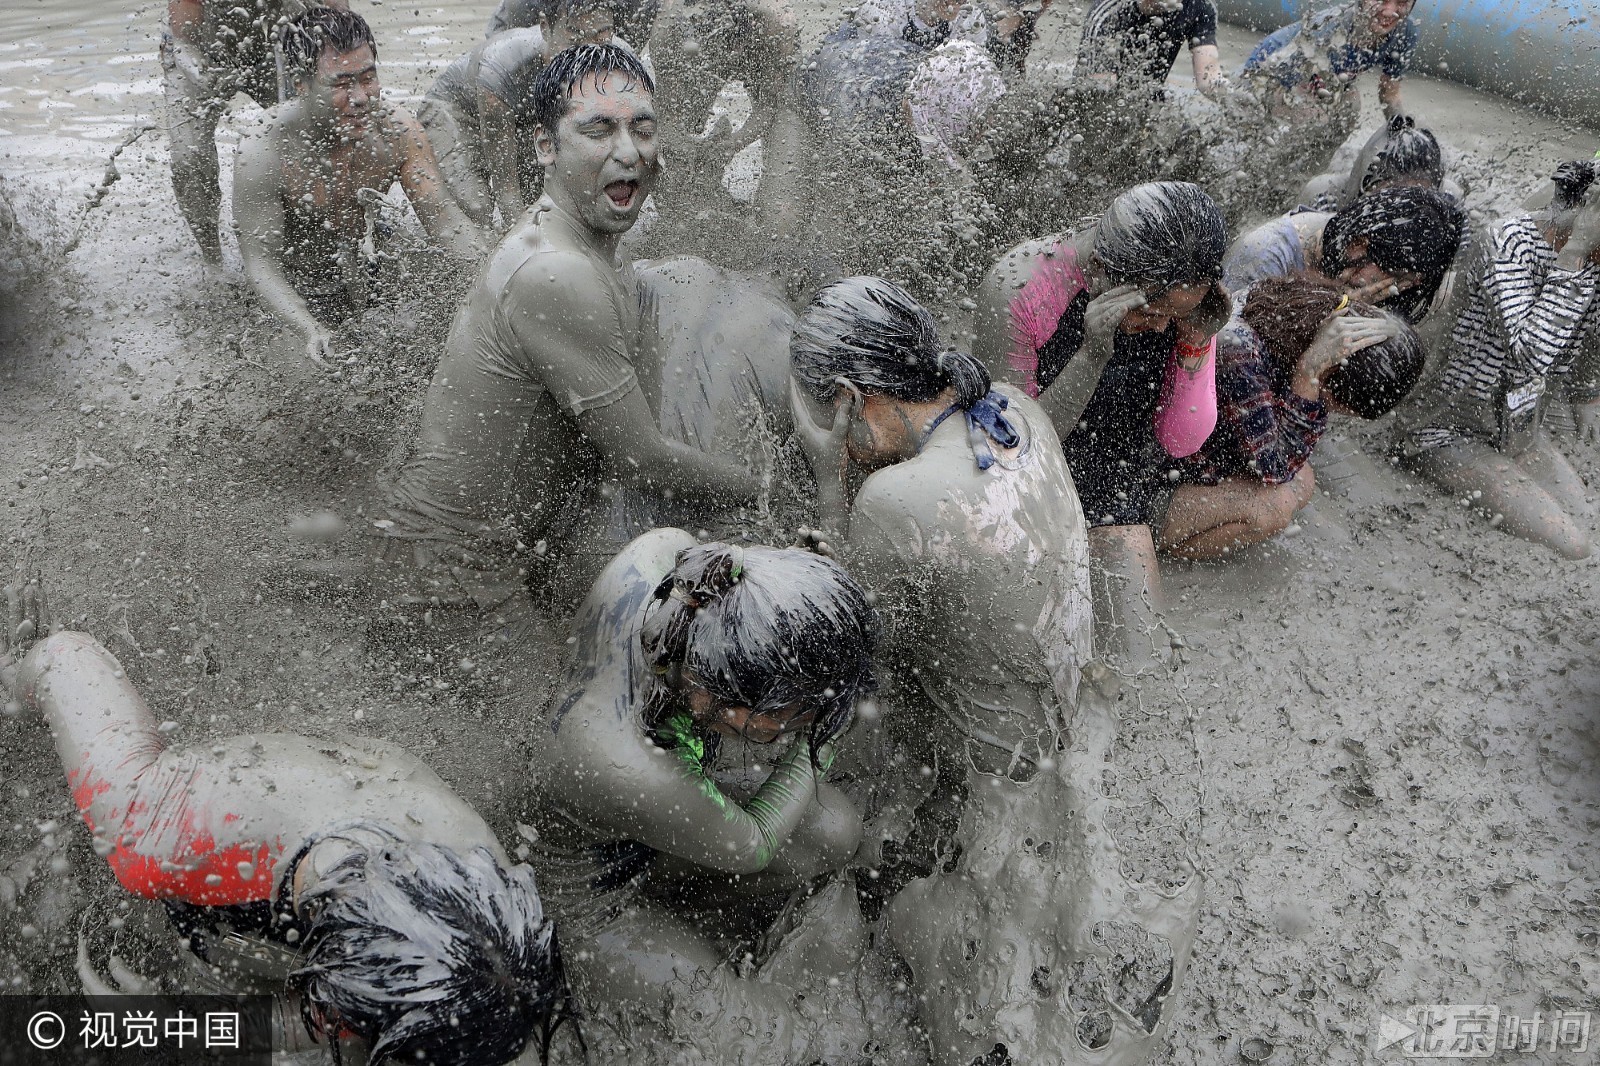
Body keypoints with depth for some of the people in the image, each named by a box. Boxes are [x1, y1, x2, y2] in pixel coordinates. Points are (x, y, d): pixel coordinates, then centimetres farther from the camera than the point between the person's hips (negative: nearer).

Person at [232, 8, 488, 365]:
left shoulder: (398, 131, -15)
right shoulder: (262, 155, -26)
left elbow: (443, 217, -14)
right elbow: (260, 259, -25)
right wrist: (311, 331, -44)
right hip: (301, 290, -4)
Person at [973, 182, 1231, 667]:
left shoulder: (1184, 297, -13)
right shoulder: (1015, 289, -26)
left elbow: (1180, 443, -6)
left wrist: (1197, 345, -23)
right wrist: (1092, 356, -33)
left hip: (1124, 479, 3)